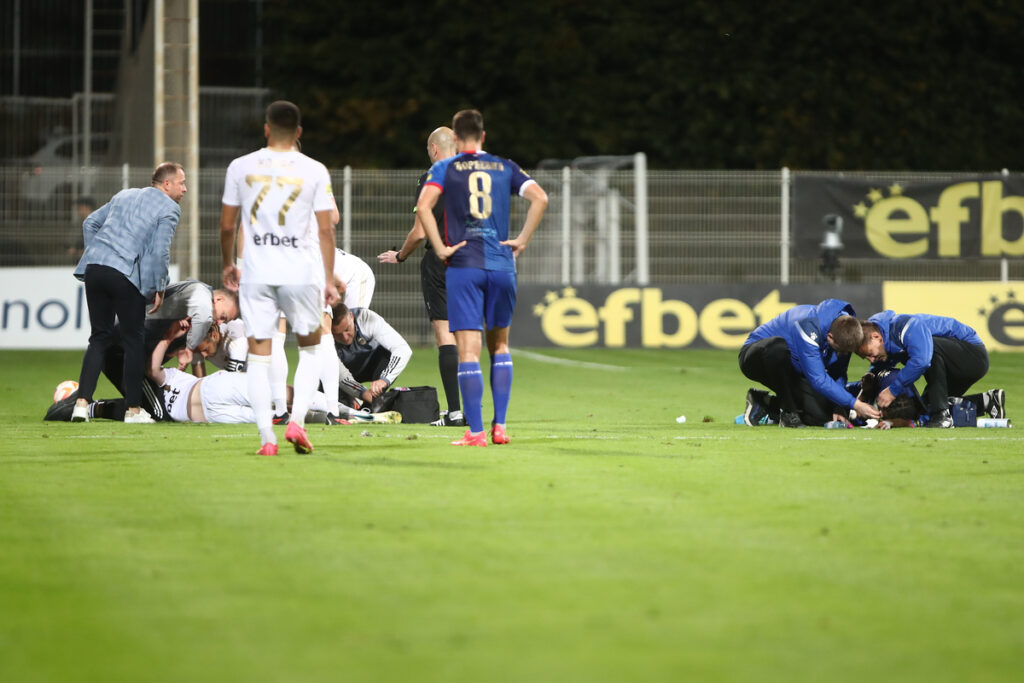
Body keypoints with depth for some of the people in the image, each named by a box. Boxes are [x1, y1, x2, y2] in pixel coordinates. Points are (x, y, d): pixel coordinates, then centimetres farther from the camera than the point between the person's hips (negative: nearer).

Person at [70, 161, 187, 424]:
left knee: (100, 336, 12)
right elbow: (160, 251, -7)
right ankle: (133, 409, 8)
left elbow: (90, 223, 23)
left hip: (94, 267, 6)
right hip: (126, 274, -6)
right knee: (134, 340, 6)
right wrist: (159, 289, 0)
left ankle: (82, 402, 3)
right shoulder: (169, 208, 4)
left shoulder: (125, 195, 24)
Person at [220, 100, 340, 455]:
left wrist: (228, 264, 23)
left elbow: (227, 226, 8)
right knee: (310, 346, 17)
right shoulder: (314, 171, -1)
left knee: (258, 355, 4)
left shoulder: (241, 167, 3)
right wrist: (329, 280, 6)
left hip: (255, 274, 1)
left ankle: (266, 437, -4)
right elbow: (326, 230, -1)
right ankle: (297, 420, 0)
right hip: (301, 272, -1)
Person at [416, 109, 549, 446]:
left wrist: (440, 249, -7)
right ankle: (500, 426, 12)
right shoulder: (505, 167, 10)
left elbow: (423, 206, -12)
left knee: (468, 350, -3)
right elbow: (539, 197, -2)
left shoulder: (444, 168, 4)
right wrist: (522, 241, 2)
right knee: (499, 345, 17)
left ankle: (475, 432, -8)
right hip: (502, 265, 3)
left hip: (463, 267, -3)